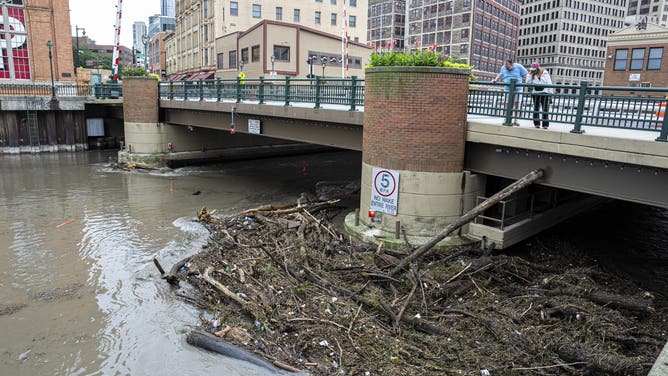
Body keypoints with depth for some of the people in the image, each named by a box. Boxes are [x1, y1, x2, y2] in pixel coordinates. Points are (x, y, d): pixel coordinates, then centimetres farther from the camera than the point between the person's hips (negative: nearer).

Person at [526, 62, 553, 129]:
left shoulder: (545, 74, -2)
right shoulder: (533, 75, 6)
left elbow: (549, 83, -1)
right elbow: (528, 83, -3)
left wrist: (550, 93, -6)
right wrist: (530, 74, -8)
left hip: (544, 94, -3)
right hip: (535, 94, 3)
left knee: (545, 109, -2)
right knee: (536, 109, 6)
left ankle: (545, 124, -1)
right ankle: (536, 123, 14)